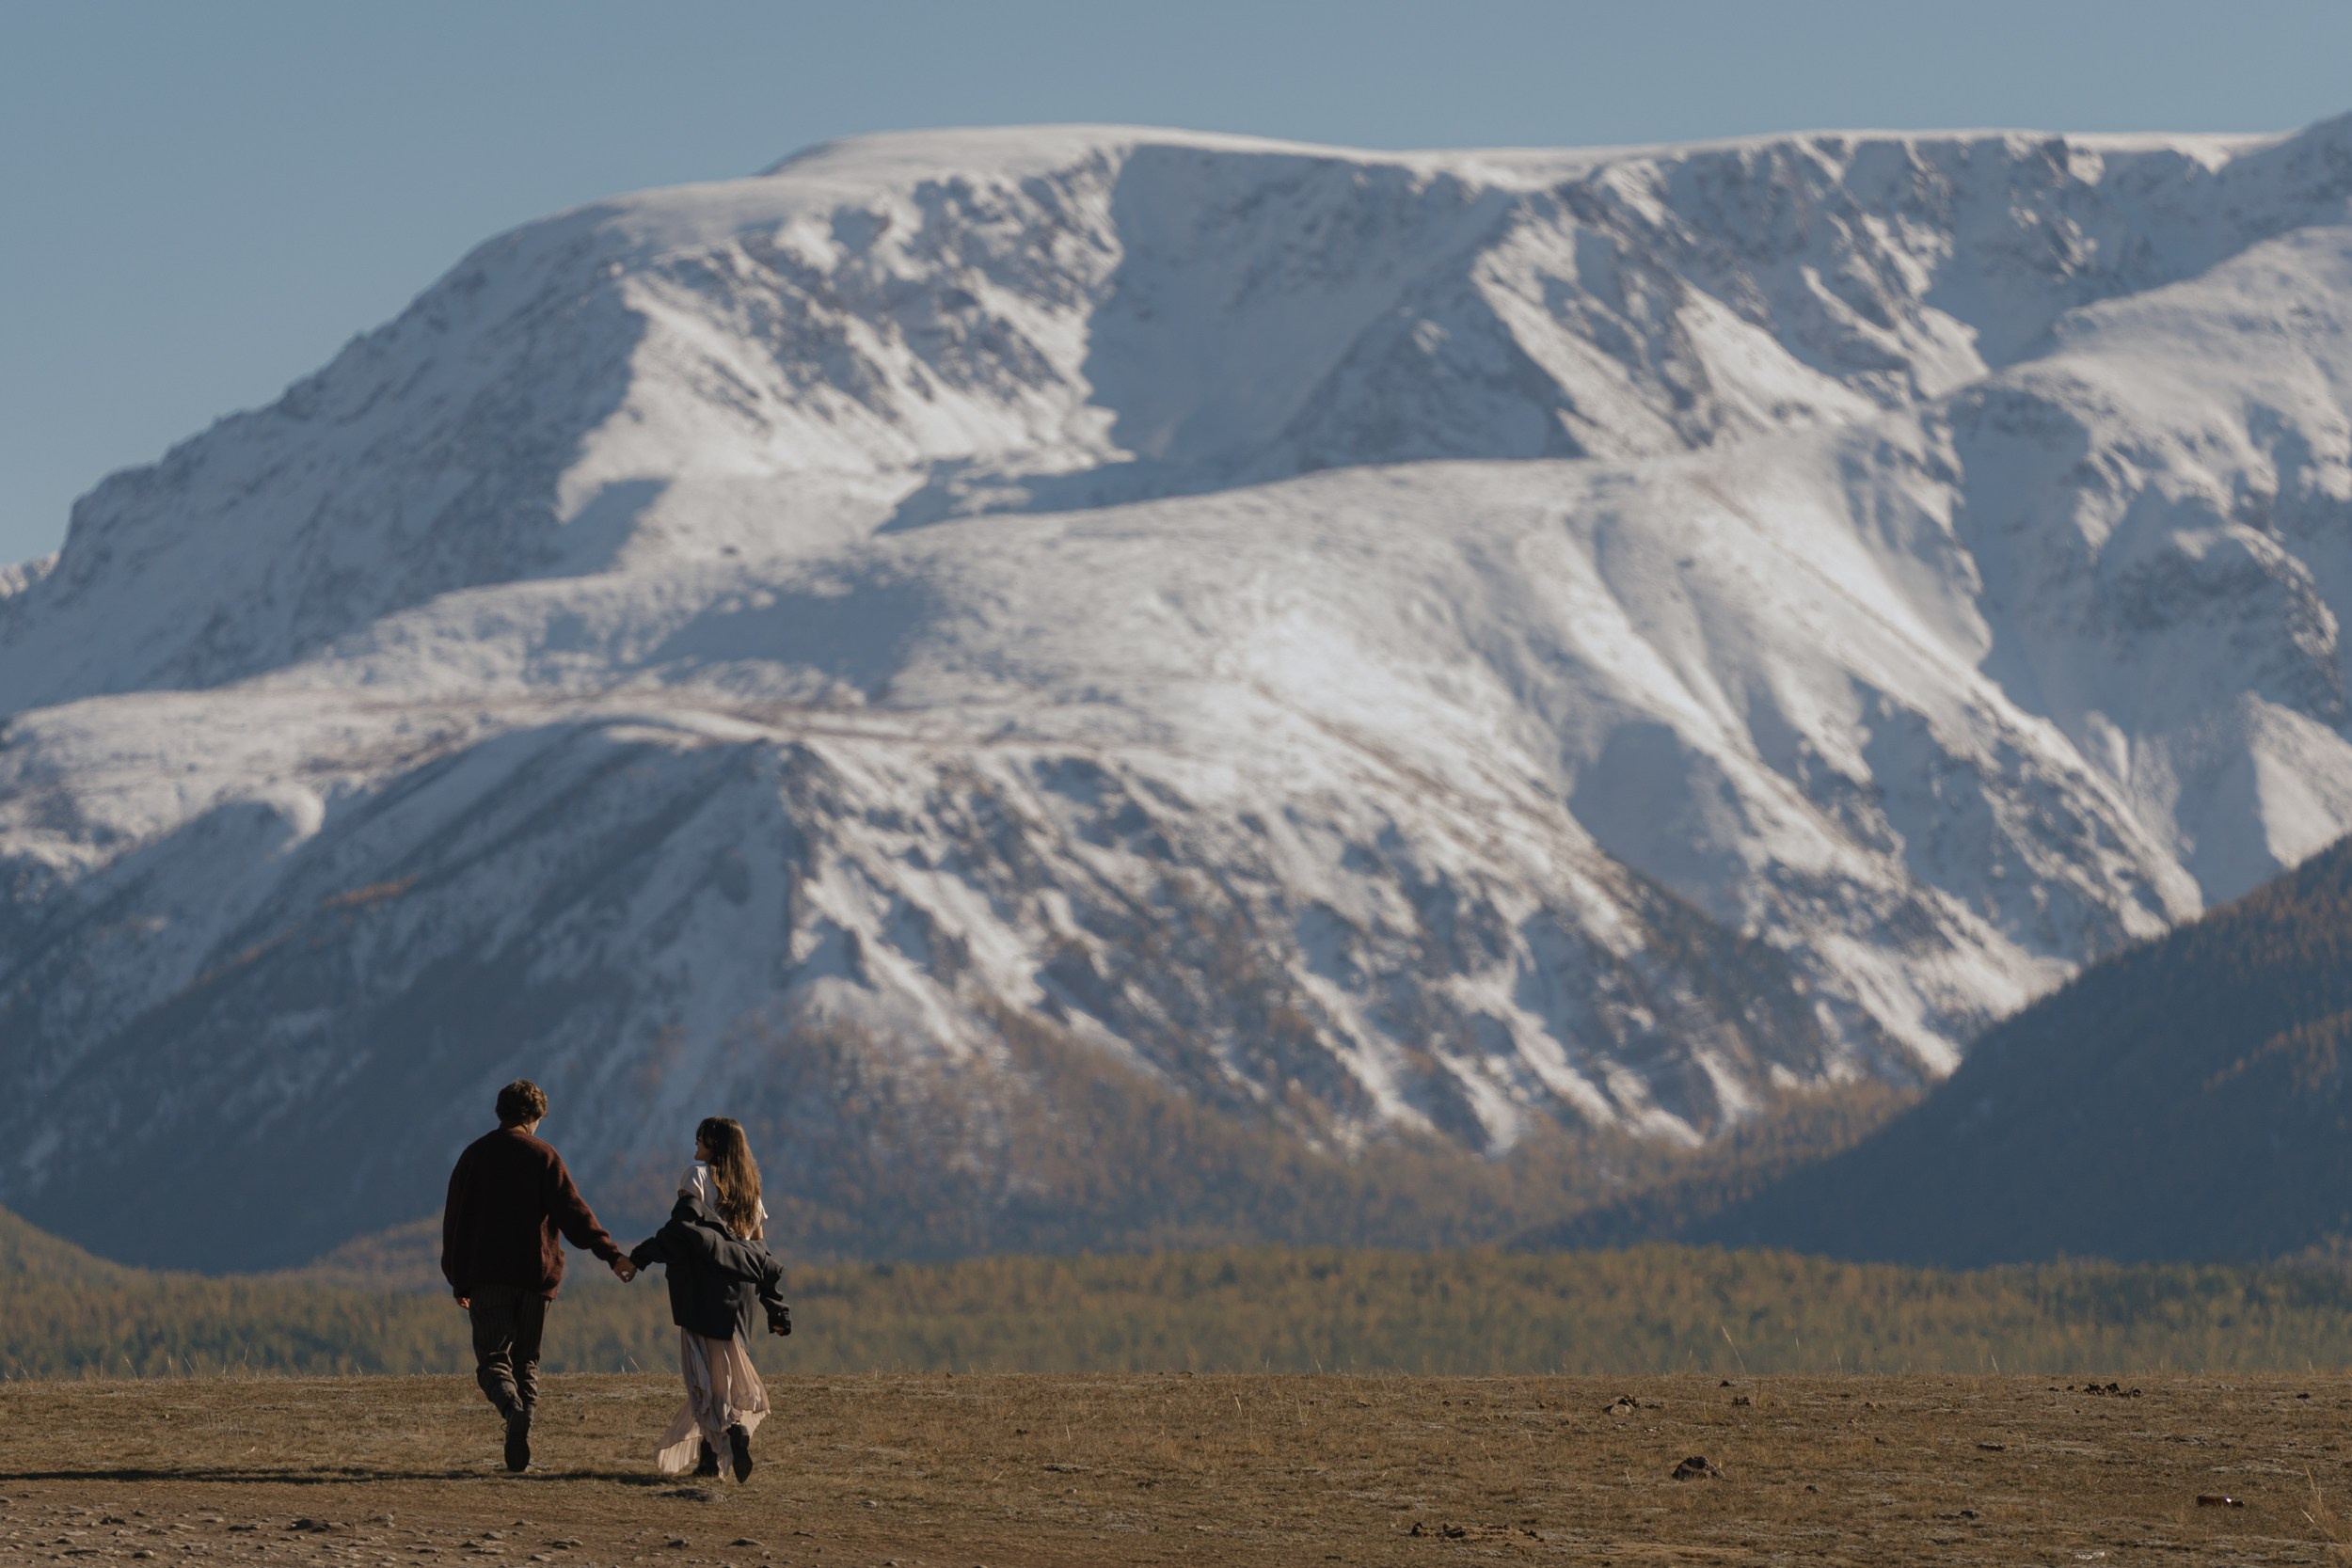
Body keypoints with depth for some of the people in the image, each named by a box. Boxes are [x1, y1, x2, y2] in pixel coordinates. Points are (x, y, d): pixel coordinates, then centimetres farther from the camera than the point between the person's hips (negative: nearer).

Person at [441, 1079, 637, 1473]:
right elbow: (573, 1212, -9)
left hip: (486, 1277, 0)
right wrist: (611, 1254, -11)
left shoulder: (474, 1155, 6)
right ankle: (519, 1452, 4)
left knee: (493, 1359, -1)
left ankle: (514, 1408, -32)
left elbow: (454, 1220, 9)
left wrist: (458, 1279, 18)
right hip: (535, 1275, 0)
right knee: (525, 1360, 11)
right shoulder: (543, 1156, 0)